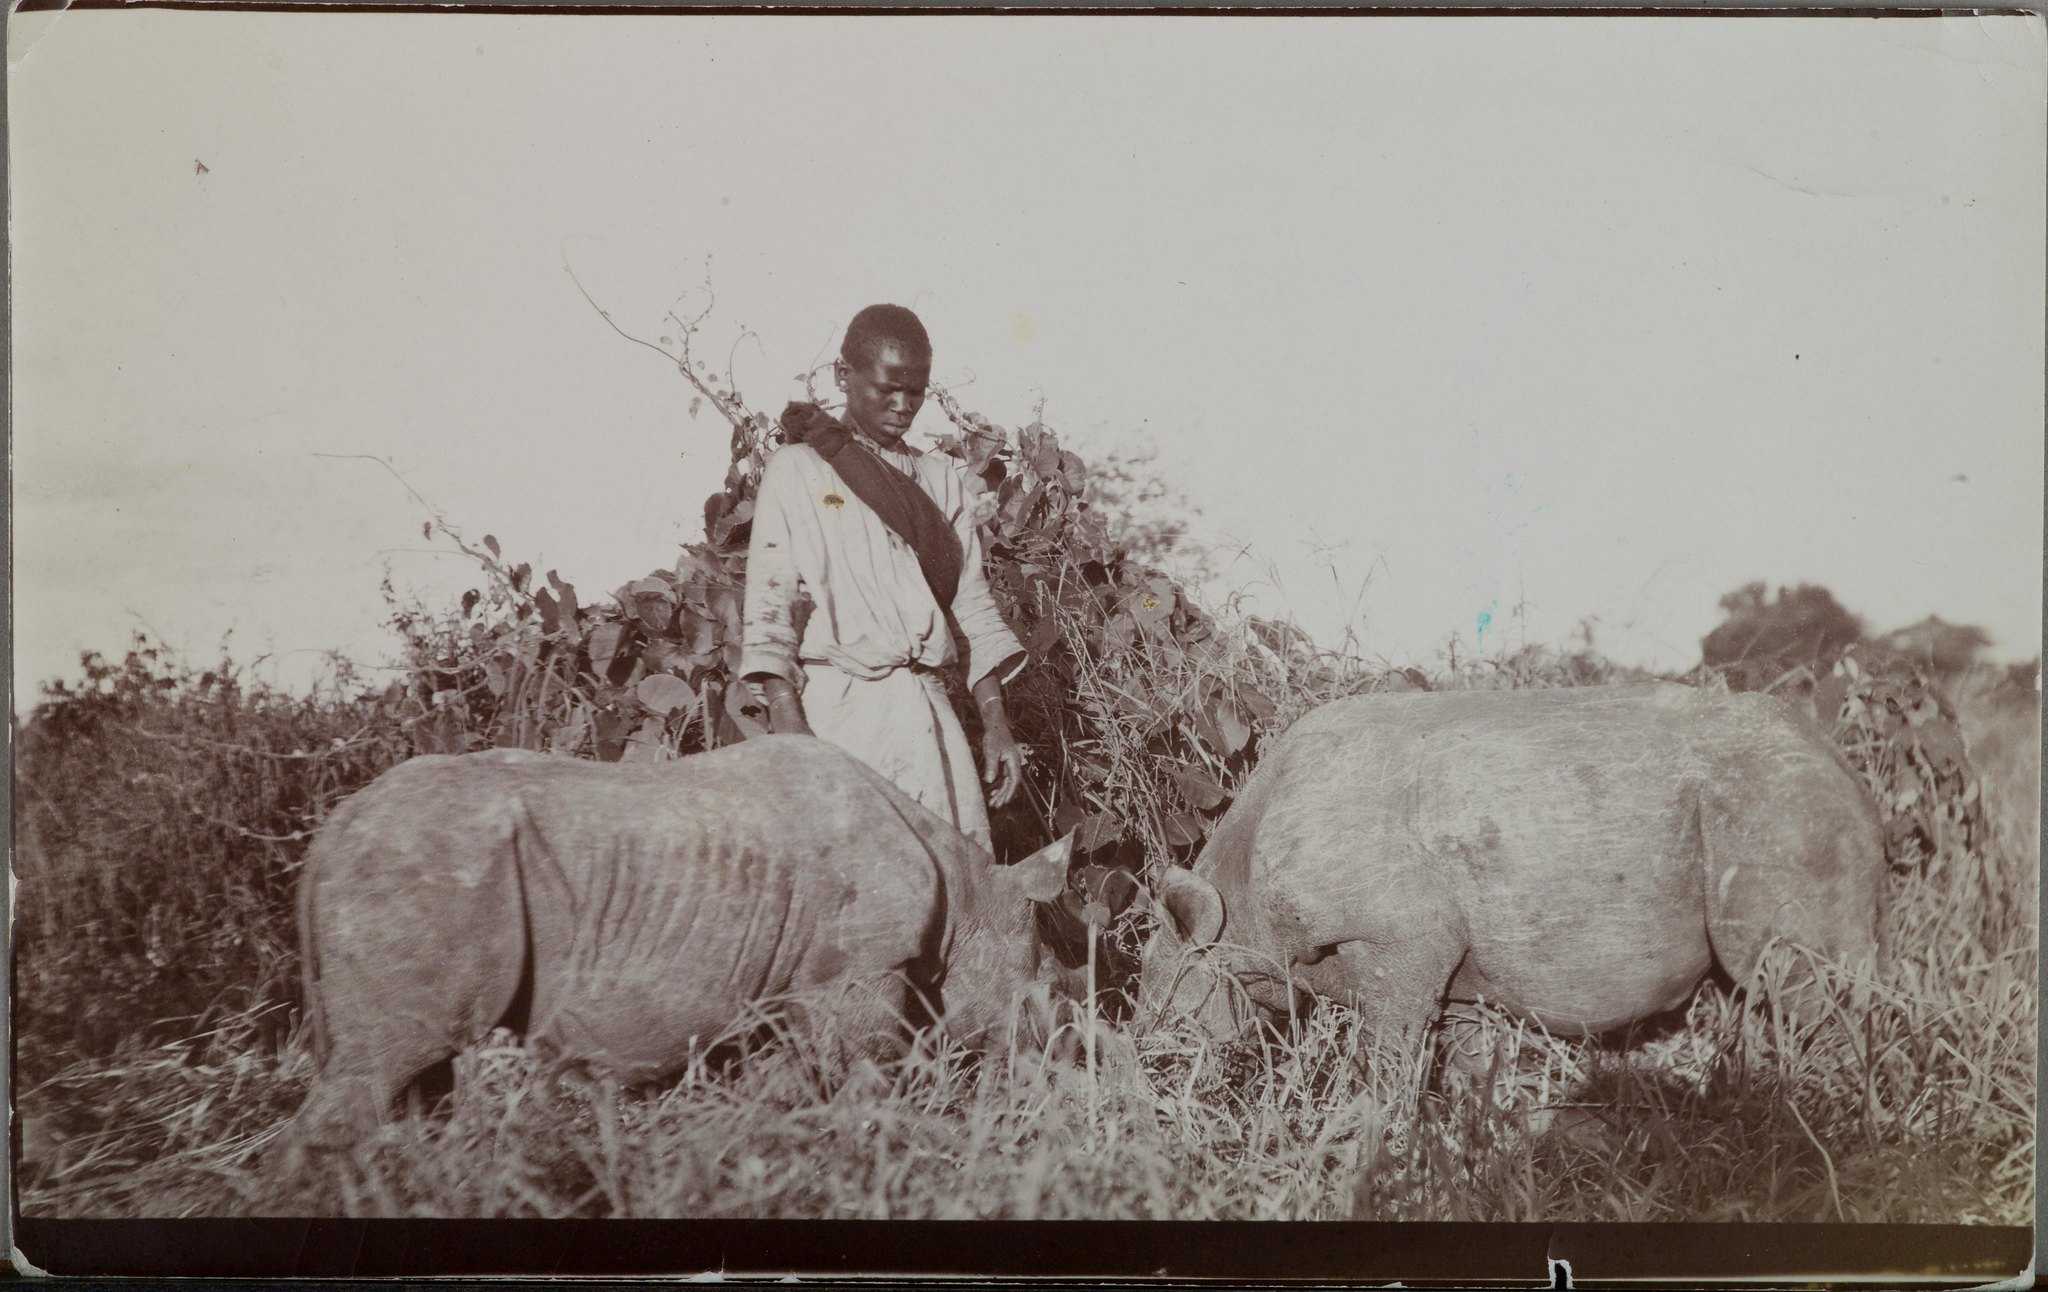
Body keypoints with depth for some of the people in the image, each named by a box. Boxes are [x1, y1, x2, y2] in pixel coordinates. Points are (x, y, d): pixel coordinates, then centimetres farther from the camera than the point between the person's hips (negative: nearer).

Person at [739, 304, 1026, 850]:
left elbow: (972, 603, 14)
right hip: (838, 709, -4)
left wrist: (996, 722, 6)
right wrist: (787, 723, -13)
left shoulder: (941, 479, 16)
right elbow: (769, 604, -2)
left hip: (929, 712, 4)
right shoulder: (796, 469, 4)